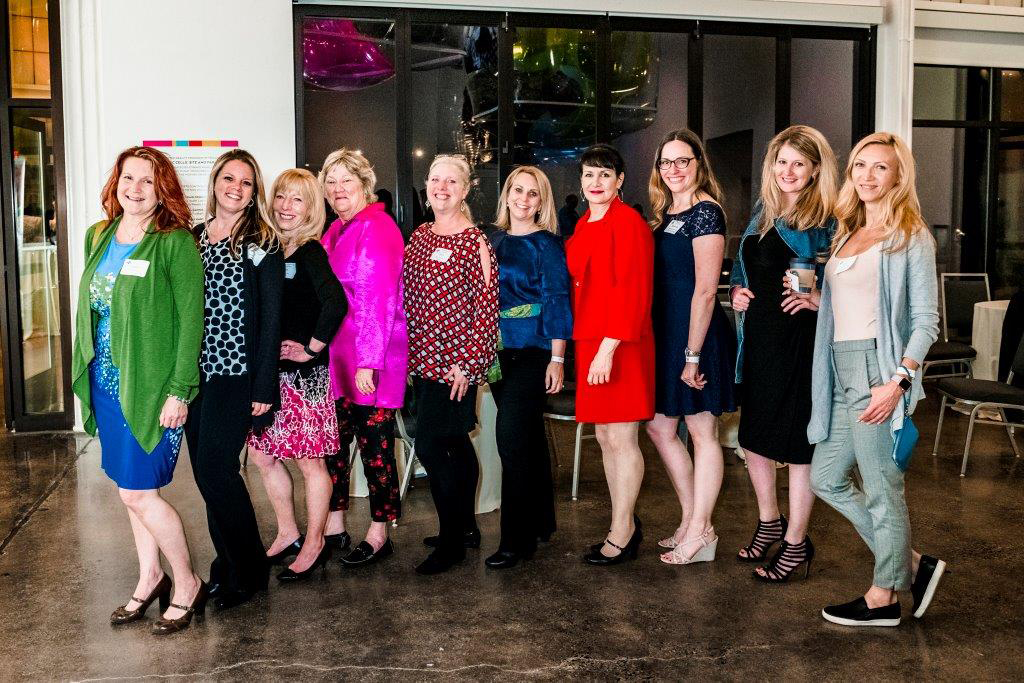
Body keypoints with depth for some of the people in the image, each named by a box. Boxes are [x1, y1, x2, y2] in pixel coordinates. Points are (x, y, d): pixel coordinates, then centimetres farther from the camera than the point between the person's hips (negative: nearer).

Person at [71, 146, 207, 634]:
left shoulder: (176, 242, -11)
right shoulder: (98, 237, 9)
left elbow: (191, 319, -14)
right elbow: (90, 309, 15)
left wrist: (179, 391, -17)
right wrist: (86, 374, 12)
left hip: (152, 386, -7)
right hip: (106, 382, 7)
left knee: (137, 492, -4)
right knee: (130, 487, 15)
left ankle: (186, 585, 15)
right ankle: (150, 578, 32)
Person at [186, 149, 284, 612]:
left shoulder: (262, 244, -4)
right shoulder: (192, 239, 12)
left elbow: (271, 317, -8)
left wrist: (263, 387, -12)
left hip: (237, 372, -6)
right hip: (195, 371, 6)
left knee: (214, 468, -10)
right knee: (205, 470, 8)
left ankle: (248, 571, 8)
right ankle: (228, 562, 24)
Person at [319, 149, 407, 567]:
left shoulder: (376, 228, -12)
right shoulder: (336, 231, 16)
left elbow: (378, 300, -18)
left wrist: (368, 361, -21)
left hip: (372, 360, -8)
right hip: (337, 356, 8)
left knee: (374, 444, 1)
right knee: (334, 441, 12)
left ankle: (379, 535, 14)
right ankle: (334, 528, 24)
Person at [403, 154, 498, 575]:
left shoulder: (474, 241, -9)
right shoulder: (418, 237, 12)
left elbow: (487, 306, -12)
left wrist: (469, 363, -16)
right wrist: (408, 354, 13)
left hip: (455, 361, -7)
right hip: (424, 358, 7)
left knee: (430, 446, -8)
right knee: (455, 444, 16)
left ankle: (452, 541, 6)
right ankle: (465, 527, 29)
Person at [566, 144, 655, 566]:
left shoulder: (627, 222, -10)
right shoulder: (583, 227, 15)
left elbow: (632, 292, -17)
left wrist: (608, 347, -22)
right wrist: (586, 346, 11)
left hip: (619, 346, -8)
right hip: (588, 342, 9)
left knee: (621, 439, 0)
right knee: (604, 438, 14)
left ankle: (621, 536, 12)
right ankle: (625, 524, 27)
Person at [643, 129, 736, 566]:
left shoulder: (705, 212, -12)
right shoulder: (666, 214, 14)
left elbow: (705, 290, -17)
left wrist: (693, 354, -18)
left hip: (696, 333, -9)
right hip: (664, 332, 9)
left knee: (702, 432, 1)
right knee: (659, 427, 13)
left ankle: (700, 532, 12)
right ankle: (692, 521, 24)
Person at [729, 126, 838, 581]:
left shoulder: (828, 221, -8)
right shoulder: (763, 212, 11)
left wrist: (816, 298, -27)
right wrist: (737, 290, 4)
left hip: (801, 339, -7)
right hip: (758, 335, 7)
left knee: (797, 443, 3)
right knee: (752, 434, 16)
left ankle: (795, 544, 19)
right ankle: (769, 522, 37)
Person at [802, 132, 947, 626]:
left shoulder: (910, 238, -5)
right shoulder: (847, 234, 17)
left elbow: (925, 320, -10)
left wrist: (899, 381, -20)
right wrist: (820, 303, 7)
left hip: (878, 371, -9)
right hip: (842, 373, 9)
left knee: (881, 488, 1)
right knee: (826, 479, 13)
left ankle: (883, 598, 17)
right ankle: (911, 564, 26)